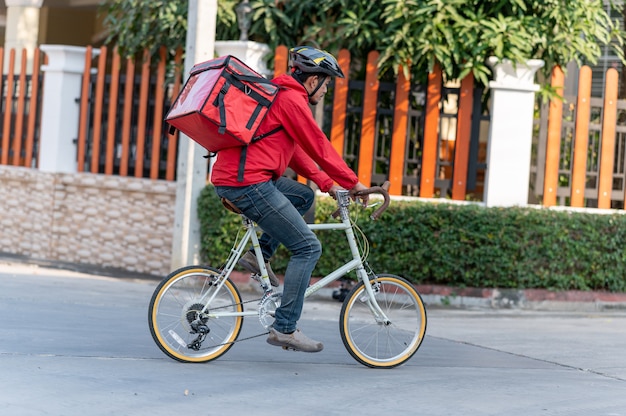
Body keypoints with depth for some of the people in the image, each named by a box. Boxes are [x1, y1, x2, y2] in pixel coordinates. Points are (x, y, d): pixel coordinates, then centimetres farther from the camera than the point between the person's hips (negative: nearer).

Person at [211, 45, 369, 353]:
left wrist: (328, 184, 24)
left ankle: (260, 255, 15)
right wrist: (353, 182, 3)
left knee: (304, 196, 27)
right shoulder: (292, 99, -8)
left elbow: (296, 150, 28)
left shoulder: (279, 95, 24)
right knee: (308, 247, -5)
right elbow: (318, 147, -7)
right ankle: (284, 329, -7)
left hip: (229, 178, 10)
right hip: (248, 182, -10)